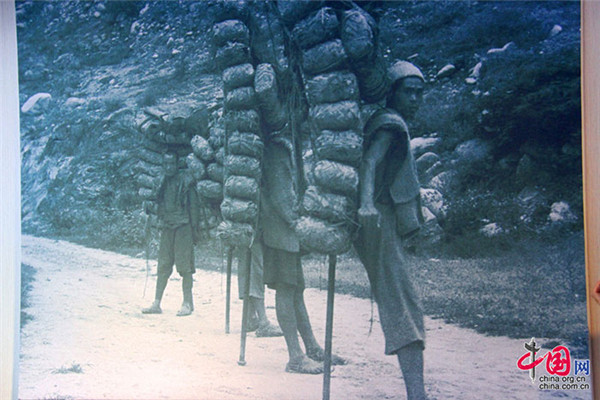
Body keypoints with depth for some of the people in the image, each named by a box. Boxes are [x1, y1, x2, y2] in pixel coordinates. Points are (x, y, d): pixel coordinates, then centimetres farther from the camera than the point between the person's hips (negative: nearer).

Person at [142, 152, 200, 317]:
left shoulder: (185, 181, -3)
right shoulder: (162, 183, 13)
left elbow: (193, 205, -4)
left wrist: (194, 228, -7)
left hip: (183, 227, -5)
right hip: (166, 228, 5)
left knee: (184, 265, -3)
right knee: (163, 266, 6)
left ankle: (187, 303, 4)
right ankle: (157, 303, 10)